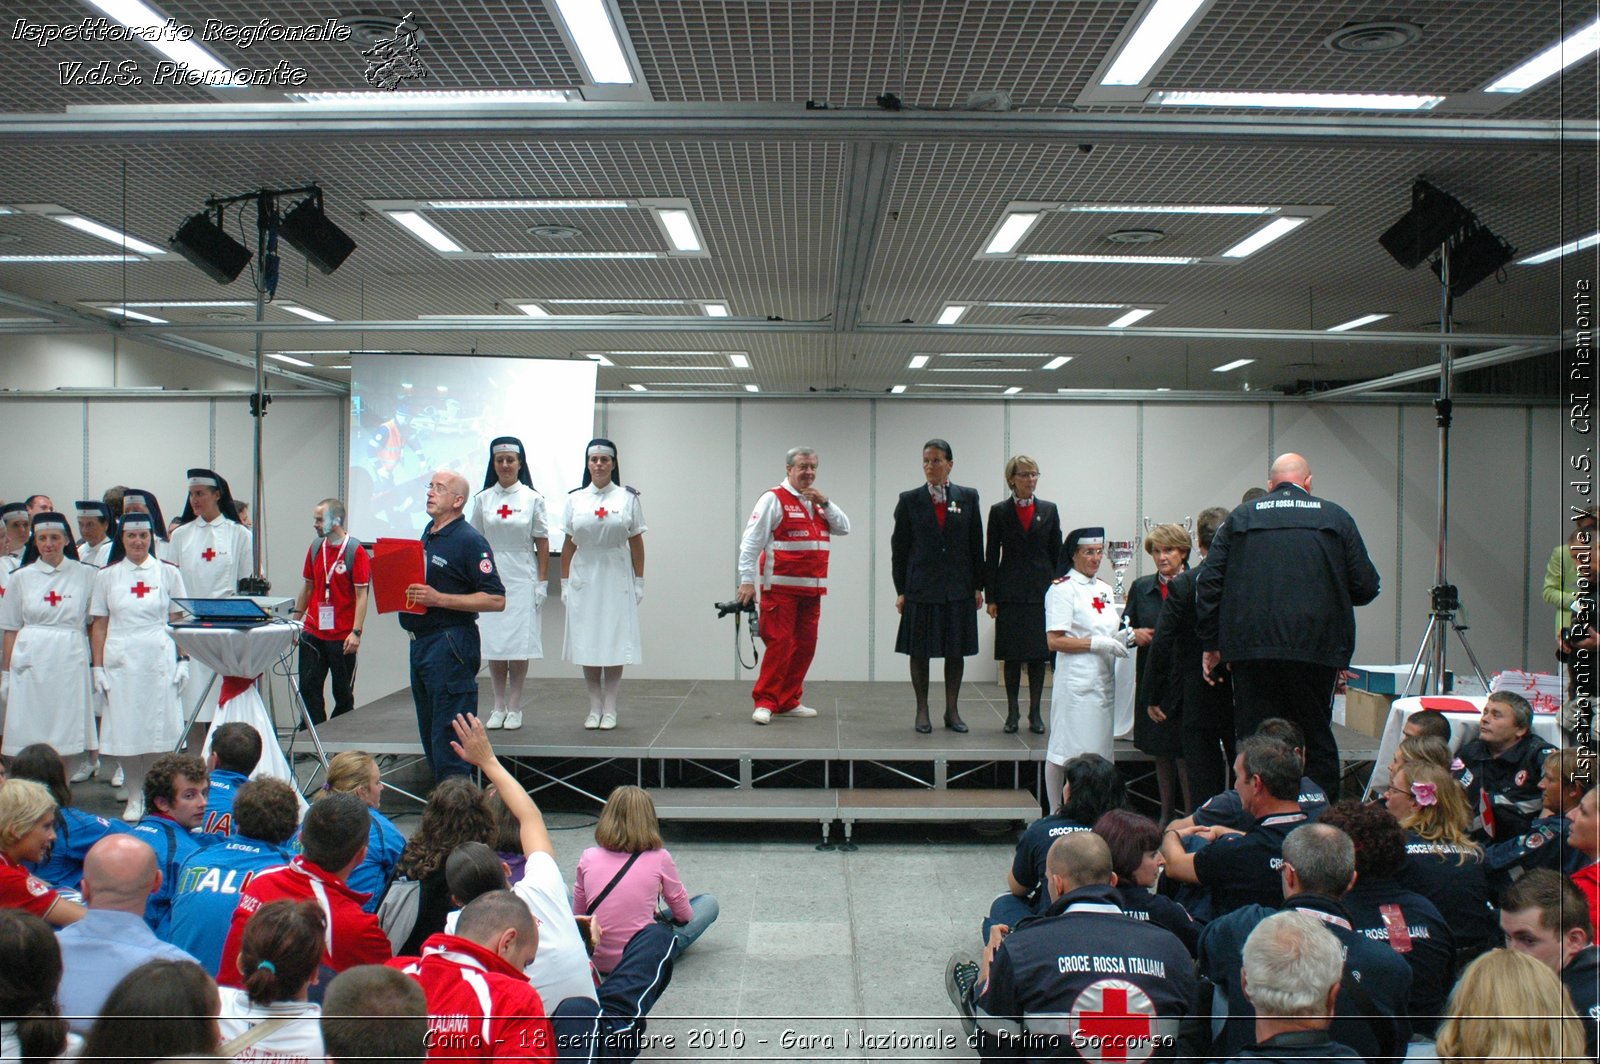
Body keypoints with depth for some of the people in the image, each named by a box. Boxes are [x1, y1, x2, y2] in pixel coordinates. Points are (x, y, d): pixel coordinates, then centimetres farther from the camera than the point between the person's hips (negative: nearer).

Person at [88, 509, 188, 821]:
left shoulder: (168, 572, 7)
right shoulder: (107, 575, 9)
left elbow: (179, 620, 6)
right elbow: (99, 625, 7)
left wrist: (183, 660, -1)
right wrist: (97, 667, 1)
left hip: (160, 660, -1)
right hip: (121, 660, 1)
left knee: (160, 727, -1)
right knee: (126, 730, 1)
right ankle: (134, 797, 11)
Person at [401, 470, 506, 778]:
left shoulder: (469, 541, -13)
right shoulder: (428, 534, 14)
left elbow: (496, 599, -18)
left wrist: (439, 599, -22)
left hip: (451, 645, -9)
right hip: (420, 642, 9)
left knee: (448, 737, -7)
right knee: (429, 733, 16)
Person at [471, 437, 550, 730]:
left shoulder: (533, 499, 1)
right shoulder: (483, 499, 6)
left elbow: (542, 544, 2)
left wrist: (543, 582, -2)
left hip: (522, 577, -2)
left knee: (519, 644, -1)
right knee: (493, 644, 4)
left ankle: (514, 708, 8)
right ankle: (499, 707, 14)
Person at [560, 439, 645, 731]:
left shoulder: (627, 497, 2)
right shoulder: (575, 499, 6)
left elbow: (636, 543, 3)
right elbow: (568, 545, 7)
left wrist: (639, 581, 0)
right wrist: (564, 582, 4)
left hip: (617, 577, -1)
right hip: (584, 577, 2)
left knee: (615, 642, 0)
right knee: (587, 642, 4)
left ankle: (610, 709, 8)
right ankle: (594, 707, 14)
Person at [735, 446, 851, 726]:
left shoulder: (818, 501, 17)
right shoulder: (774, 499, -5)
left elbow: (844, 528, 9)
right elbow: (750, 541, -10)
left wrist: (825, 502, -4)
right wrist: (746, 580, -16)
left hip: (812, 589, 7)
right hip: (781, 588, -7)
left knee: (805, 646, 9)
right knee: (779, 643, -9)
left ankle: (789, 702, 19)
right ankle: (764, 702, 1)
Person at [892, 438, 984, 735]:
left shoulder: (968, 498, 4)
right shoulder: (910, 500, 1)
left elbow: (977, 544, 7)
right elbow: (899, 548, 2)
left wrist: (978, 586, 4)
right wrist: (900, 590, -1)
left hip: (959, 588, 1)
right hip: (921, 587, -1)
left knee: (956, 651, 7)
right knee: (920, 651, 3)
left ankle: (952, 711, 17)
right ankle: (922, 712, 14)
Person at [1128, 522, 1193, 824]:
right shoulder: (1141, 587, 10)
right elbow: (1124, 627, 15)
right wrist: (1135, 634, -6)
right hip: (1151, 678, 5)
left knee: (1184, 752, -3)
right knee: (1160, 752, 14)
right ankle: (1166, 814, 26)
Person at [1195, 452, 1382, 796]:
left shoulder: (1240, 517, 8)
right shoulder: (1336, 518, 6)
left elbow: (1208, 583, 4)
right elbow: (1366, 587, 5)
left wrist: (1211, 644, 11)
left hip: (1251, 651, 0)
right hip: (1315, 650, 0)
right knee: (1317, 743, 9)